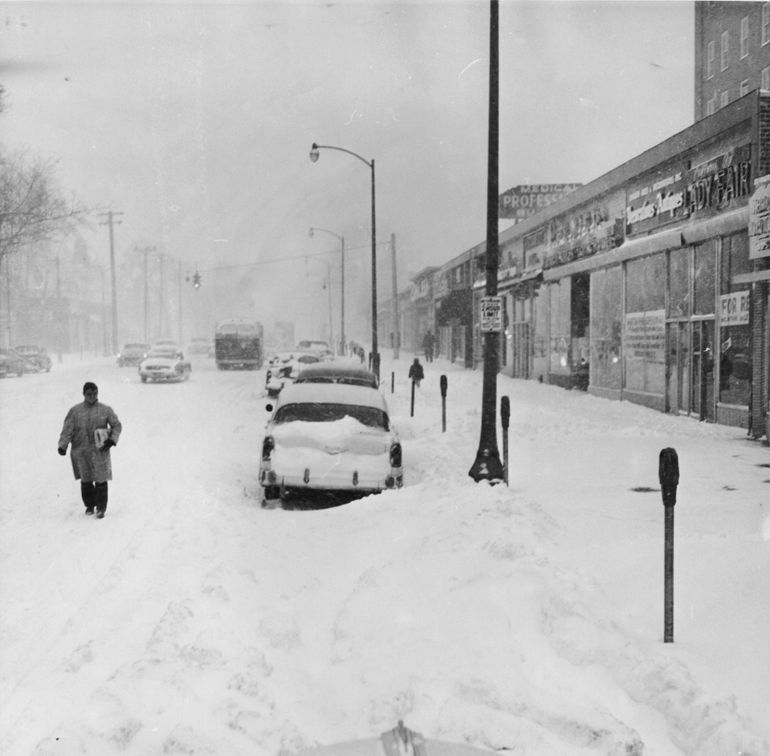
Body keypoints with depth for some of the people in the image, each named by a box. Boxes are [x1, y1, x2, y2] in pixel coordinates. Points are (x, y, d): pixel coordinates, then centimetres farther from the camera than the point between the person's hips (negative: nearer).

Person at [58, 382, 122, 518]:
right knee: (85, 480, 6)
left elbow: (117, 426, 7)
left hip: (99, 451, -1)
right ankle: (89, 505, 23)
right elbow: (67, 429, 1)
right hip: (80, 452, 1)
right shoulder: (75, 411, 5)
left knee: (101, 480, -5)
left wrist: (112, 440, -8)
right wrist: (62, 445, -11)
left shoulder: (106, 410, 4)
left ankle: (101, 508, 4)